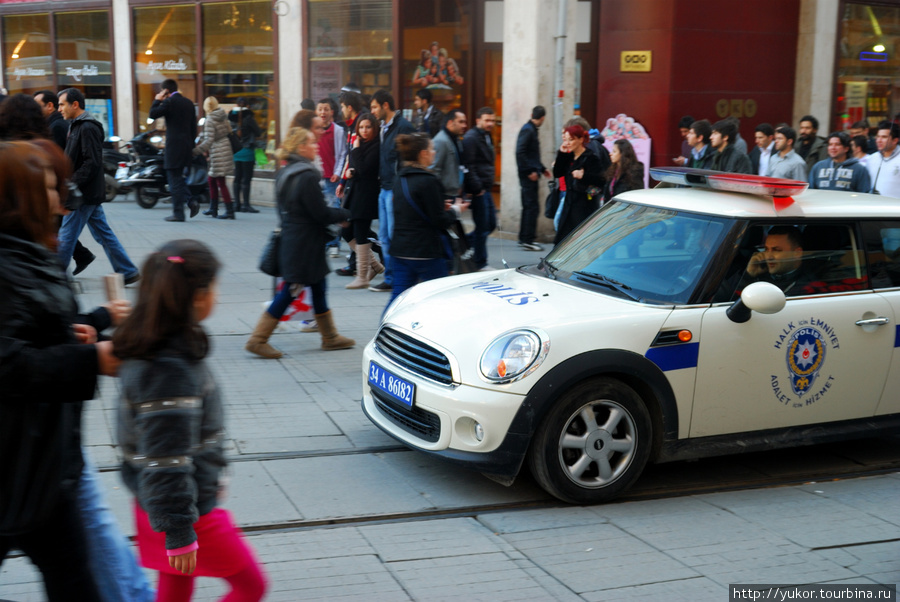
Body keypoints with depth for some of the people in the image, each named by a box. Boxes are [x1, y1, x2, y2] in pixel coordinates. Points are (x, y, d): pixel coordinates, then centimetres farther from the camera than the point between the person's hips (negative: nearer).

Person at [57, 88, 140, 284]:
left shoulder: (87, 128, -15)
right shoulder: (77, 126, 17)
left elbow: (92, 162, -22)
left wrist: (71, 184, -21)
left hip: (84, 194, -10)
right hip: (90, 194, 10)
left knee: (66, 237, -3)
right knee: (103, 234, 11)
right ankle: (128, 273, 14)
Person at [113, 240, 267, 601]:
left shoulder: (149, 351, 1)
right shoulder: (170, 371, -30)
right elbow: (165, 462, -28)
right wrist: (179, 535, -21)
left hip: (154, 501, 9)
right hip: (183, 509, -9)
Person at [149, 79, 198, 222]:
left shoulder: (169, 102, -10)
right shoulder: (189, 103, 12)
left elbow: (153, 114, -8)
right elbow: (194, 127, 13)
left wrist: (157, 100, 5)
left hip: (174, 146, -7)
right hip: (187, 145, 7)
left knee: (174, 179, -2)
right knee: (178, 177, 19)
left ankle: (178, 213, 0)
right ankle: (190, 202, 2)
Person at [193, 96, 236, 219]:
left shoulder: (209, 120, -14)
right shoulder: (223, 116, 8)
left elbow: (209, 140, -20)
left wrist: (195, 151, -18)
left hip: (217, 152, -8)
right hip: (226, 148, 8)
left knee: (220, 183, -5)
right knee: (211, 180, 17)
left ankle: (230, 211, -6)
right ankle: (213, 209, 22)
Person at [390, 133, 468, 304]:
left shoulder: (401, 179, 9)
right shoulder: (428, 181, -15)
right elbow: (441, 222, -15)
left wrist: (442, 206, 16)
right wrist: (455, 210, 3)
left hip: (401, 250, 7)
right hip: (427, 251, -7)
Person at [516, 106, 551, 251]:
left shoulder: (531, 130, 16)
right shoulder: (527, 130, -14)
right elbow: (520, 152, -23)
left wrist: (542, 169, 25)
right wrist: (530, 171, -22)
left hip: (530, 175, 10)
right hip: (529, 176, -10)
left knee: (528, 207, 14)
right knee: (532, 206, -9)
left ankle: (524, 238, 21)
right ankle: (527, 240, -7)